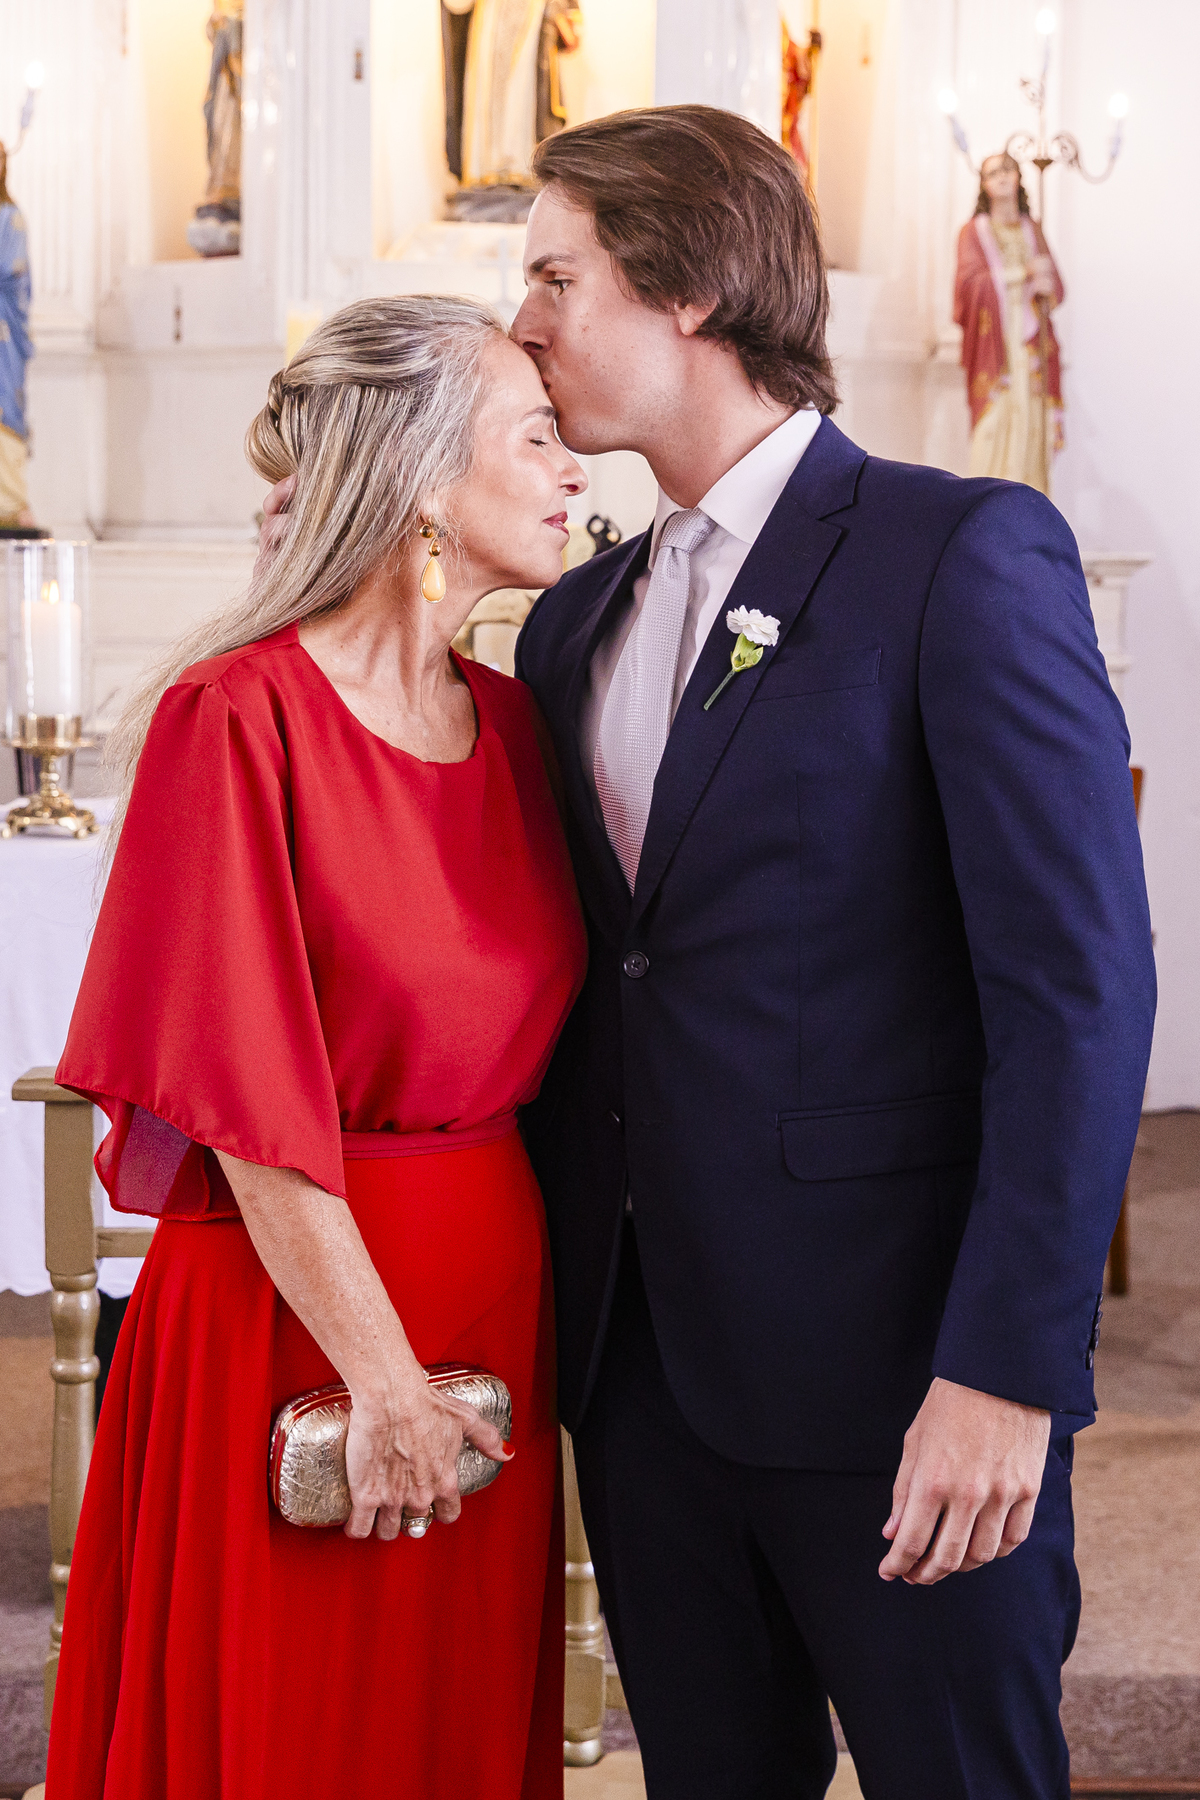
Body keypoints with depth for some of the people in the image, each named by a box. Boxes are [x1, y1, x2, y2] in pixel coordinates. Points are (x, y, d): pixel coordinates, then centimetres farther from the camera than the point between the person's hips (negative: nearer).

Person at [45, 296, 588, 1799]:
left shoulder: (512, 725, 7)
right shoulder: (238, 719, -14)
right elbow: (247, 1099, -17)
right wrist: (382, 1379, -16)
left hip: (493, 1291, 6)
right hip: (289, 1304, -6)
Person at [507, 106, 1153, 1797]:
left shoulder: (966, 553, -9)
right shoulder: (575, 621, 13)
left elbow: (1078, 985, -15)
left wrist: (1006, 1369, -19)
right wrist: (548, 1302, 7)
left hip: (885, 1358, -6)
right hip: (640, 1359, 6)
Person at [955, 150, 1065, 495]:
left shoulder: (1032, 231, 18)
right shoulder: (975, 231, 8)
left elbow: (1056, 287, 13)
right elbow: (970, 281, -8)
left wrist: (1044, 286, -11)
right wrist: (1024, 273, -12)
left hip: (1031, 343, 3)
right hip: (995, 342, -3)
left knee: (1030, 424, -4)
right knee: (994, 426, -13)